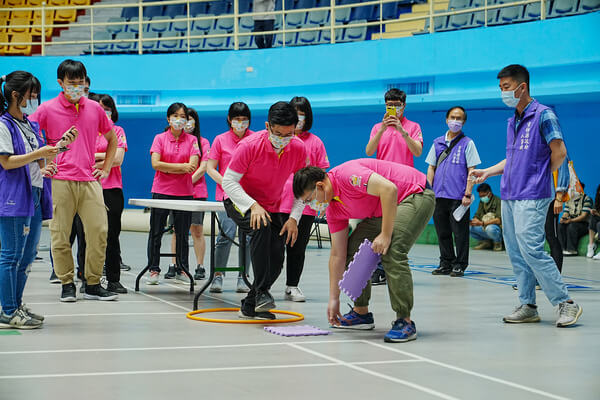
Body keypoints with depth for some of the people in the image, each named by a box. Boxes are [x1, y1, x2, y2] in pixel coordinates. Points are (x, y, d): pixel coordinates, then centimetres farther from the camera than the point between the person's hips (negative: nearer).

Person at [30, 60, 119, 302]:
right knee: (60, 234, -1)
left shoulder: (94, 109, 11)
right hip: (60, 181, -3)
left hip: (89, 180, 3)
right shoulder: (47, 110, 1)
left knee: (99, 231, -2)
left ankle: (93, 285, 8)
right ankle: (67, 284, 11)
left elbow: (112, 138, 25)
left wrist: (106, 169, 16)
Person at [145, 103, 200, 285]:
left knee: (182, 233, 6)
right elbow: (156, 164, -9)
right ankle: (154, 269, 10)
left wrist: (167, 168, -10)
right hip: (161, 191, -1)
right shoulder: (160, 138, 4)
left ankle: (182, 269, 16)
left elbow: (193, 166, -7)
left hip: (184, 193, 1)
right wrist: (181, 166, -12)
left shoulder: (192, 140, 6)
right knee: (156, 232, 2)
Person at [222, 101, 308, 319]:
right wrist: (253, 206, -32)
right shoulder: (250, 145, -24)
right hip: (240, 202, -4)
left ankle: (250, 306, 12)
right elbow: (228, 181, -21)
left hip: (272, 208, 4)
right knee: (261, 227, -35)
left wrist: (294, 218, -14)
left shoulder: (299, 149, -13)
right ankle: (261, 292, -31)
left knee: (276, 261, -7)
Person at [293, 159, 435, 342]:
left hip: (416, 195, -10)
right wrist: (334, 299, 4)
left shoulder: (346, 175, -26)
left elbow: (389, 189, -35)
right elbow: (337, 254, 5)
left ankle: (404, 322, -23)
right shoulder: (332, 208, 2)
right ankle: (361, 313, 18)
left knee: (392, 251, -27)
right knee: (352, 248, 7)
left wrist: (385, 234, -31)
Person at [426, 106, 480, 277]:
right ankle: (446, 263, 18)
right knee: (442, 232, 9)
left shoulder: (467, 143, 1)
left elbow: (471, 170, -3)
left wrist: (468, 194, -11)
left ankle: (460, 265, 6)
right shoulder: (437, 143, 14)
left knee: (460, 233, -2)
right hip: (438, 196, 4)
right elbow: (431, 168, 16)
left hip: (458, 197, -4)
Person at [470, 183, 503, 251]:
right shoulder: (482, 202, 9)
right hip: (484, 228, 6)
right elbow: (477, 216, 8)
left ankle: (498, 243, -8)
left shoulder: (498, 201, -13)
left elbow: (499, 220, -24)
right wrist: (473, 221, -19)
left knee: (489, 228, -40)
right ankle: (486, 241, 2)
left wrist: (482, 223, -33)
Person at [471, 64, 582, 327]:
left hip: (532, 197, -8)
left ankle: (565, 303, -8)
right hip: (509, 196, 8)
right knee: (516, 254, 6)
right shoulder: (512, 121, 17)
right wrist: (487, 172, 17)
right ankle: (527, 306, 12)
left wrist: (540, 177, 0)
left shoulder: (543, 115, -7)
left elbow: (559, 152, -9)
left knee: (531, 250, -15)